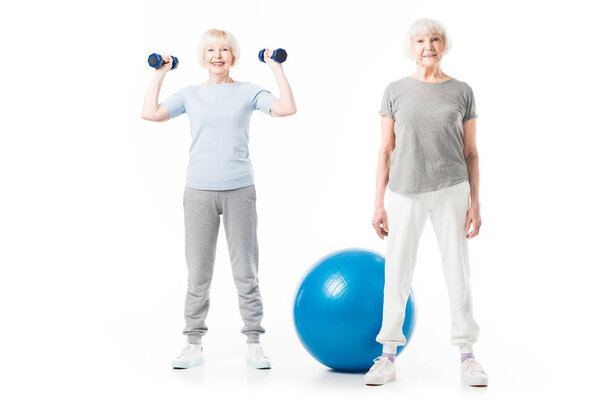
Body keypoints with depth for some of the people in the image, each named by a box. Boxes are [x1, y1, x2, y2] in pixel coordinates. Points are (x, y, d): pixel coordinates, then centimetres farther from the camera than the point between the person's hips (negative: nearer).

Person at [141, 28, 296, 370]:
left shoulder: (248, 92, 4)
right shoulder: (191, 95, 7)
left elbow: (287, 108, -9)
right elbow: (150, 113, -4)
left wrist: (277, 69, -4)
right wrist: (160, 73, 2)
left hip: (240, 191, -1)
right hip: (199, 191, 1)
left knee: (246, 272, 3)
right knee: (198, 273, 5)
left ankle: (254, 344, 11)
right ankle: (194, 344, 14)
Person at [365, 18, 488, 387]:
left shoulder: (462, 92, 5)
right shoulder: (396, 92, 4)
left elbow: (470, 153, 6)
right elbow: (386, 151, 5)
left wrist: (475, 203, 1)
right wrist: (379, 204, 1)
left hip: (452, 191, 0)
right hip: (405, 194, 0)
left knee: (458, 272, 4)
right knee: (397, 273, 2)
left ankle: (467, 356, 13)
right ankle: (388, 358, 11)